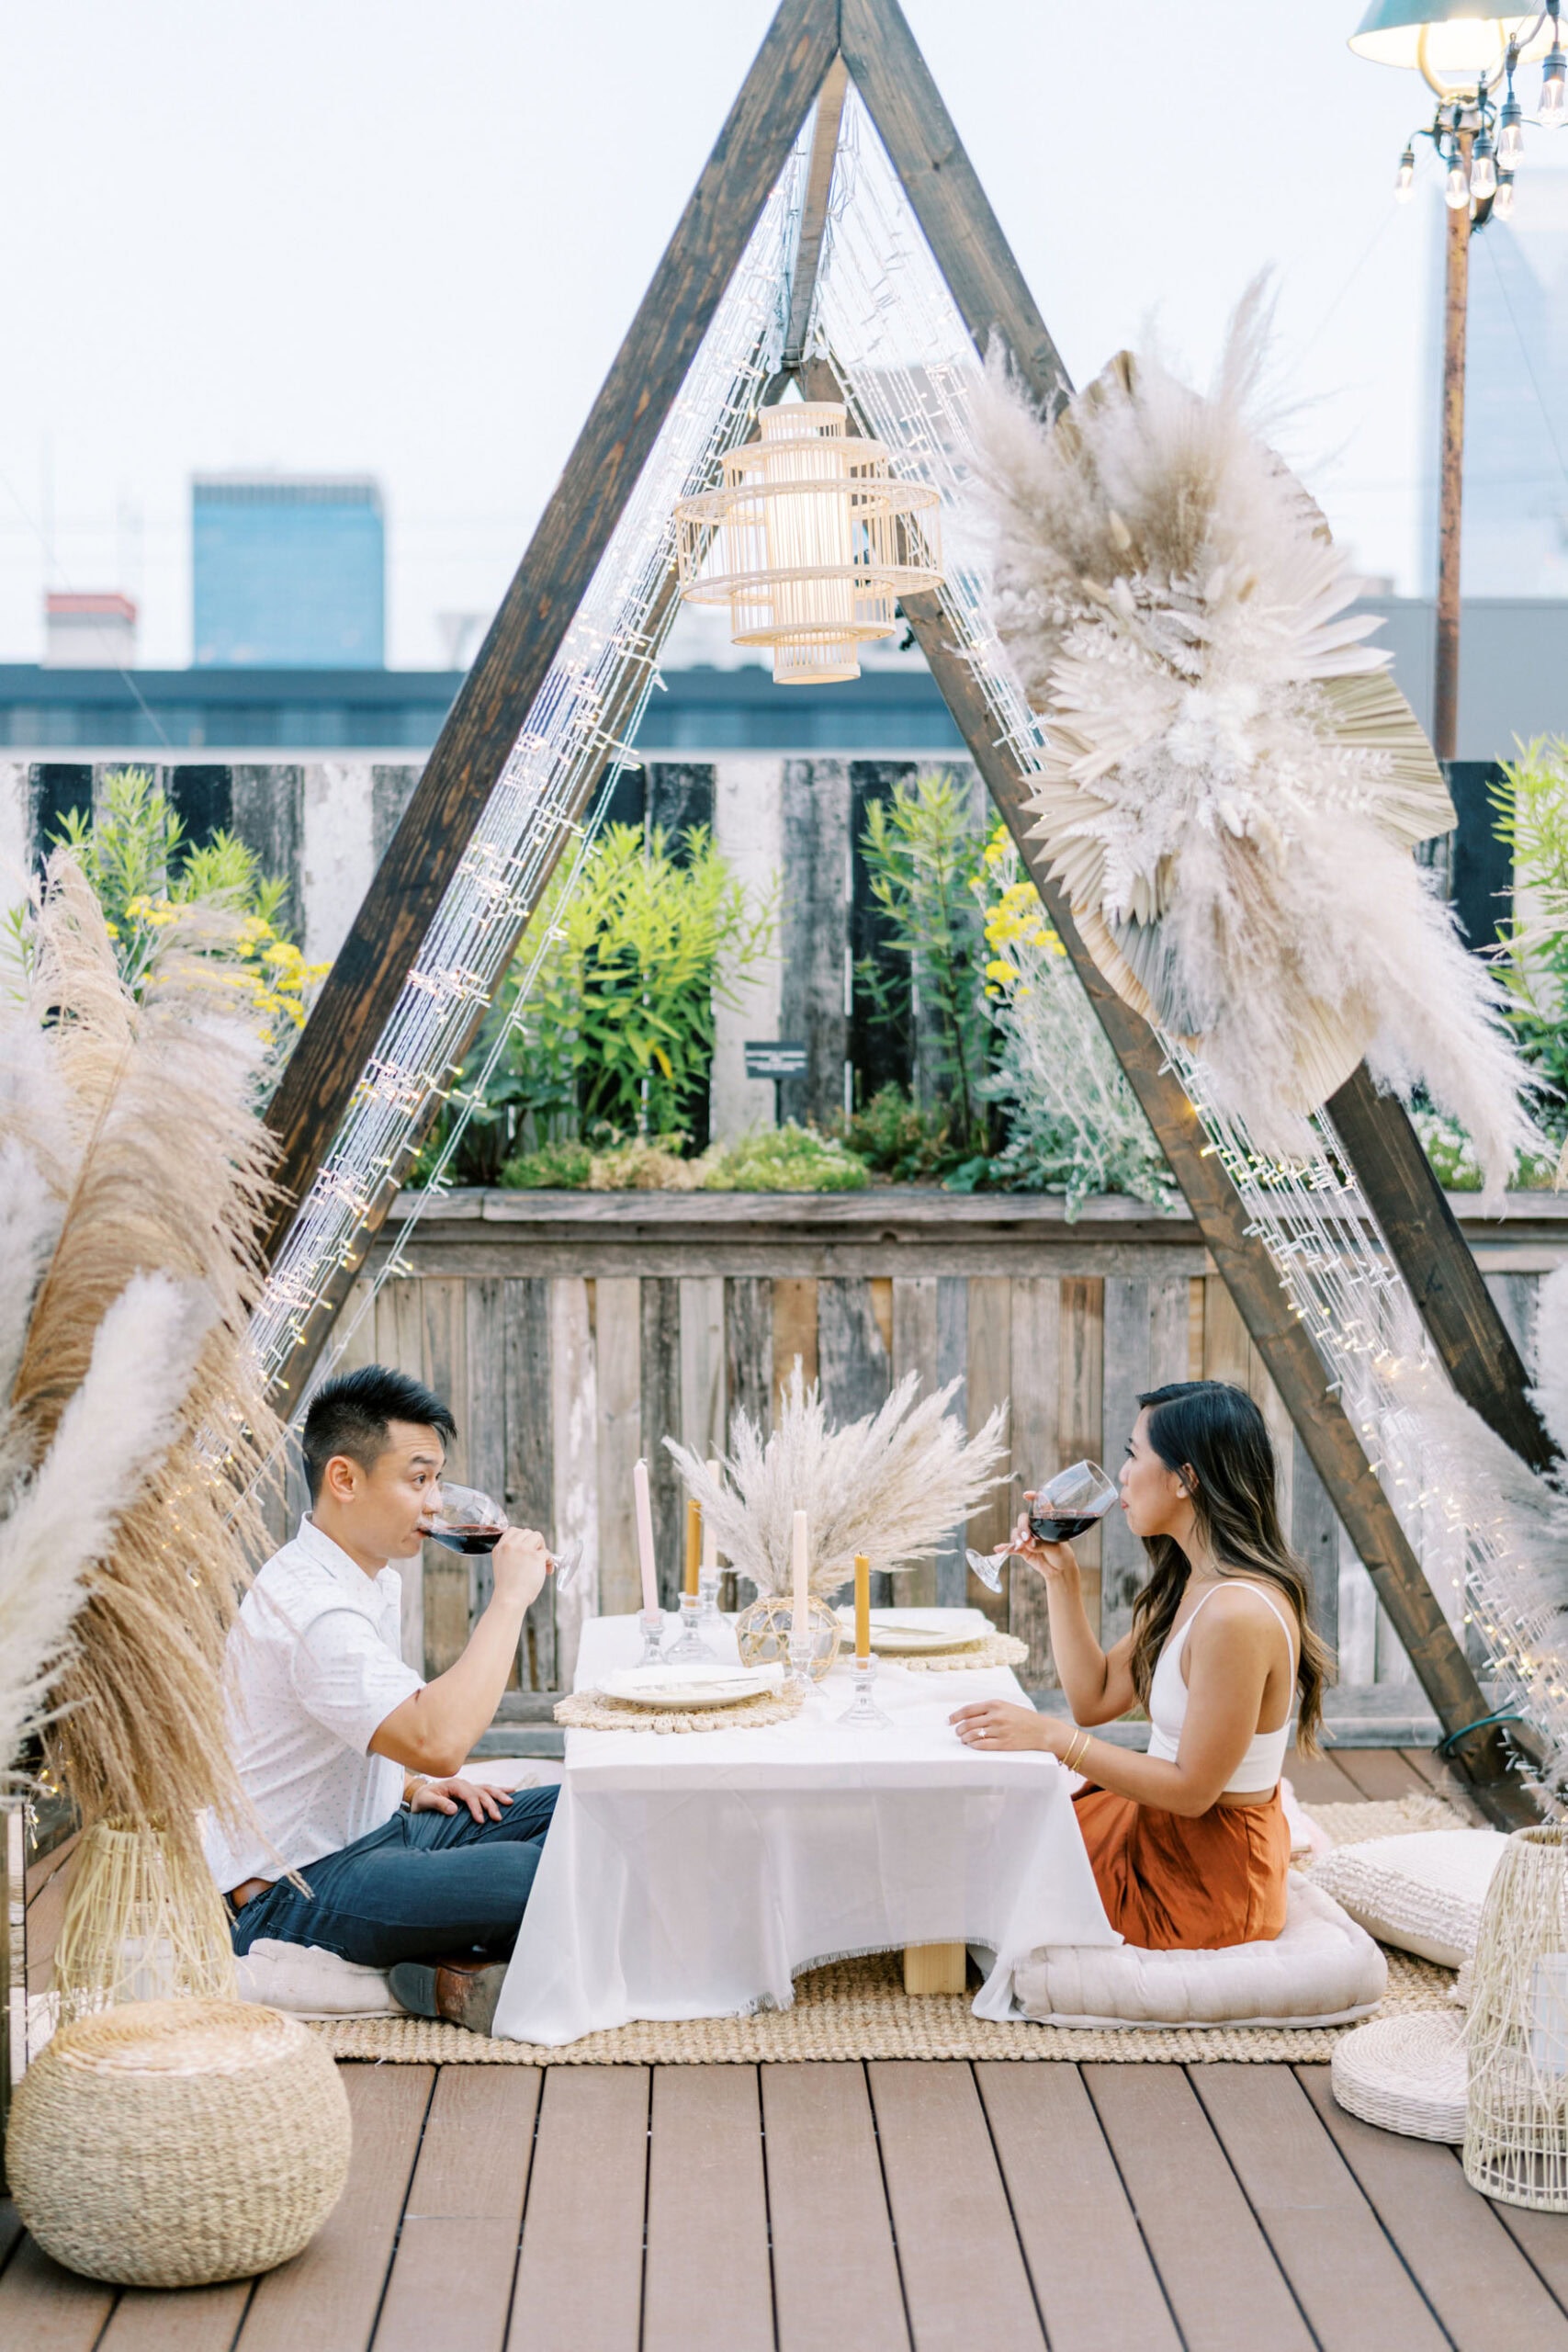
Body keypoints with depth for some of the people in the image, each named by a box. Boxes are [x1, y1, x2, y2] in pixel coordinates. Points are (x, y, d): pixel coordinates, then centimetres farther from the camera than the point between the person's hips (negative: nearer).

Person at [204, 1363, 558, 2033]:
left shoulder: (376, 1577, 10)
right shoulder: (310, 1609, -24)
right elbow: (437, 1740, -38)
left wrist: (412, 1786, 10)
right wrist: (509, 1597, -29)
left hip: (374, 1829, 11)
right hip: (297, 1893, -11)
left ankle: (455, 1965, -2)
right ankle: (451, 1977, -6)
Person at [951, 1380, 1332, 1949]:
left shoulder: (1237, 1614, -28)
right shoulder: (1188, 1584, 4)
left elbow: (1192, 1789, -24)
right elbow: (1095, 1698, 9)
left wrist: (1051, 1736, -23)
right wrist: (1060, 1578, 2)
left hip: (1204, 1880, -9)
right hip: (1163, 1830, 9)